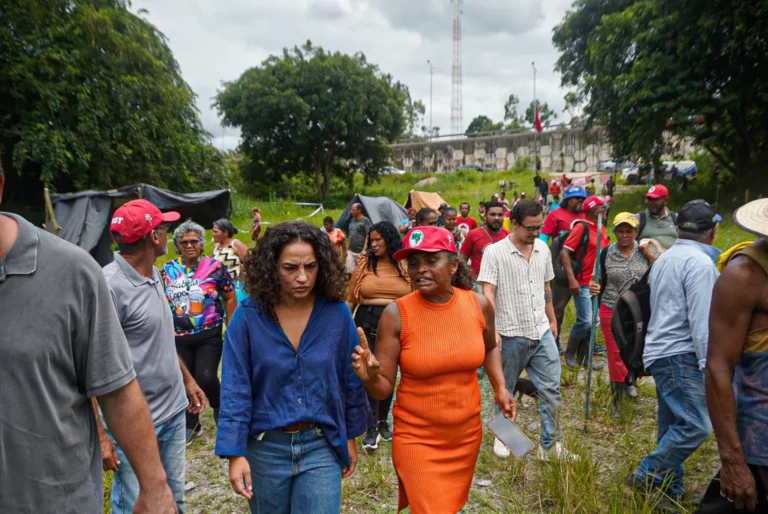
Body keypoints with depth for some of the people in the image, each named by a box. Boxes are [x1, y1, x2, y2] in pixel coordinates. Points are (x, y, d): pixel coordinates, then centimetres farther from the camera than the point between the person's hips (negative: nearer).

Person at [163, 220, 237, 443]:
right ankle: (191, 426, 28)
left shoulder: (215, 267, -5)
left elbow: (230, 299, 0)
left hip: (210, 335, -3)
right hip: (179, 337, 4)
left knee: (206, 377, -13)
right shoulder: (168, 270, 4)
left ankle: (218, 407, 20)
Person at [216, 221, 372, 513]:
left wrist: (350, 437, 6)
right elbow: (235, 388, -10)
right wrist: (235, 452, -14)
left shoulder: (337, 314, -10)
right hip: (265, 447, 1)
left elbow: (351, 379, 0)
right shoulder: (248, 317, -13)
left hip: (321, 446, 0)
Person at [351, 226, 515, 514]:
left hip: (467, 434, 4)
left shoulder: (479, 305, -9)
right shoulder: (396, 314, -18)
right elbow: (383, 390, -13)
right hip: (416, 438, -4)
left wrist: (500, 387, 0)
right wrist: (370, 377, -34)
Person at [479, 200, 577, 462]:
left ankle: (550, 445, 17)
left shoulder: (543, 248, 7)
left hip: (542, 332, 5)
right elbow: (488, 294, -16)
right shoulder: (495, 252, -12)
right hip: (512, 334, -5)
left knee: (551, 390, 6)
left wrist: (553, 320, 21)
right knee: (506, 390, 12)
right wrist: (492, 330, -25)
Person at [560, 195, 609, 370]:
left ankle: (584, 357, 24)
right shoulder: (581, 227, -9)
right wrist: (572, 279, -21)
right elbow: (564, 253, -15)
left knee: (594, 321, 11)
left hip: (597, 284, 7)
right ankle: (570, 353, 14)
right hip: (582, 284, -7)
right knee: (585, 321, -7)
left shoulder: (601, 230, 12)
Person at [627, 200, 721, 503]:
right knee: (696, 426, -8)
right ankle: (644, 477, -2)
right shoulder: (700, 262, -14)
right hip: (681, 356, -10)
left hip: (662, 351, 10)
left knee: (673, 426, 13)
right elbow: (701, 320, -19)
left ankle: (670, 489, 19)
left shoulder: (665, 258, 15)